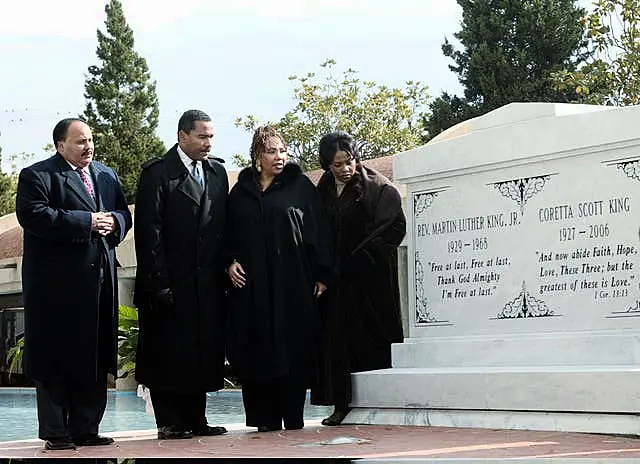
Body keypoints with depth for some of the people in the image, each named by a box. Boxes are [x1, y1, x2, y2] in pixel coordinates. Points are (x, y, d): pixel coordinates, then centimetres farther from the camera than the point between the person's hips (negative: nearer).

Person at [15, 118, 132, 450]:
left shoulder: (106, 175, 18)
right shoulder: (36, 176, -4)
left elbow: (124, 214, 18)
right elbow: (34, 215, -18)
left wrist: (113, 222, -7)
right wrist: (86, 222, -18)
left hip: (99, 281, 7)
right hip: (57, 283, -6)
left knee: (95, 359, 9)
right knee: (55, 360, -1)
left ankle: (86, 429, 18)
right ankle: (55, 433, 7)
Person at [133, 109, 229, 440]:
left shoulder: (217, 172, 13)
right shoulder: (158, 172, -5)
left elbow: (223, 227, 14)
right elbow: (148, 231, -10)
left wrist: (225, 270, 5)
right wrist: (158, 282, -15)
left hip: (207, 282, 6)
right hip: (170, 282, -6)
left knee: (204, 352, 9)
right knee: (168, 353, 0)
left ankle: (196, 419, 17)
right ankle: (169, 423, 7)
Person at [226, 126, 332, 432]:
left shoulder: (300, 186, 5)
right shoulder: (240, 191, 13)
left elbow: (318, 230, 1)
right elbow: (228, 233, 17)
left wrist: (321, 274, -4)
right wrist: (231, 262, 0)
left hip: (293, 284, -2)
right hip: (251, 285, 2)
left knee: (294, 352, -2)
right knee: (256, 351, -1)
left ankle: (293, 419, 4)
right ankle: (266, 419, 5)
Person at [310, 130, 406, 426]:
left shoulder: (379, 188, -3)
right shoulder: (323, 192, 12)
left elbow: (394, 227, -11)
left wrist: (361, 257, -14)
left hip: (371, 277, -5)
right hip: (337, 278, 5)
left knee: (372, 337, -3)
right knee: (337, 337, 2)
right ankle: (342, 404, 6)